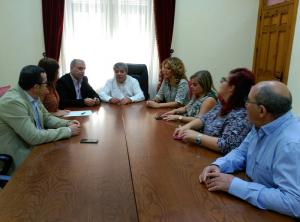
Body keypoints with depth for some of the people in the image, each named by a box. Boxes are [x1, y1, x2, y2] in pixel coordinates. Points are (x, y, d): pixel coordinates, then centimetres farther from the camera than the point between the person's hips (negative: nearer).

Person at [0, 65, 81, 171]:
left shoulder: (33, 96, -1)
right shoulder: (13, 102, -26)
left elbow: (47, 118, 12)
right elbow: (34, 137, -28)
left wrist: (67, 123, -6)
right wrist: (68, 131, -22)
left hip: (36, 146, 8)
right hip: (21, 157, -8)